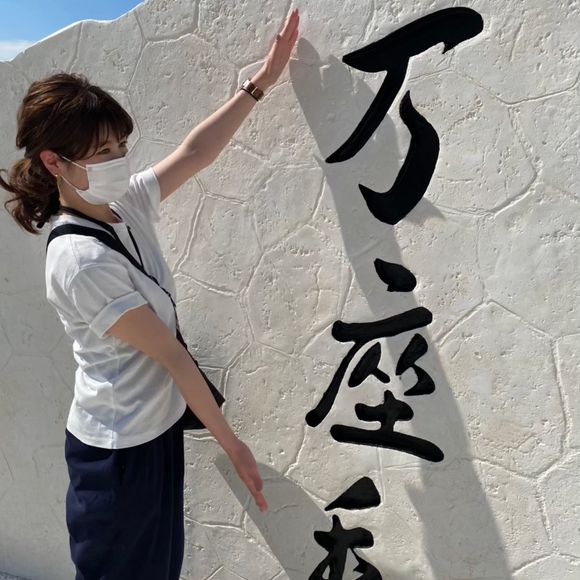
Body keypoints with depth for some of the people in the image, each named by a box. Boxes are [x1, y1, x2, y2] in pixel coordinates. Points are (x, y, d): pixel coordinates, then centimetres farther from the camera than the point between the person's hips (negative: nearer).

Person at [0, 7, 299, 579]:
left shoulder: (126, 206, -3)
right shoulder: (80, 260, -26)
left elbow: (194, 152, 3)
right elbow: (170, 355, -23)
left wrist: (263, 79, 5)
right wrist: (232, 444, -13)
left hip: (157, 429, 7)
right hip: (117, 452, -7)